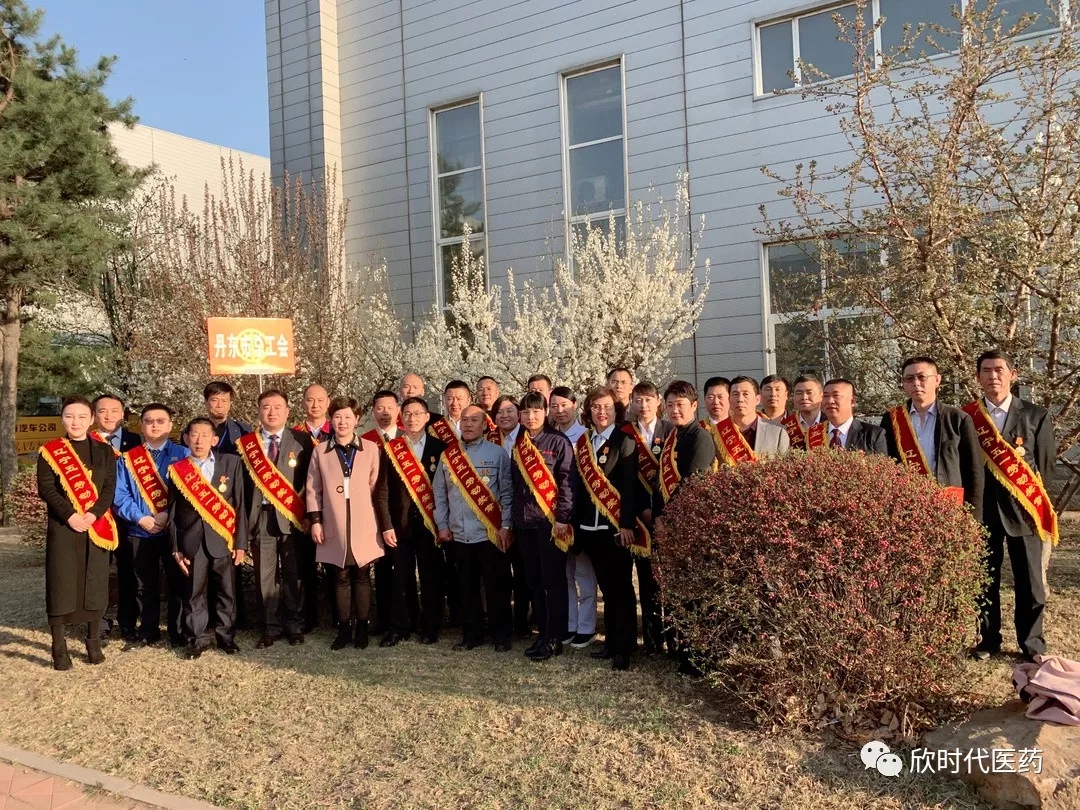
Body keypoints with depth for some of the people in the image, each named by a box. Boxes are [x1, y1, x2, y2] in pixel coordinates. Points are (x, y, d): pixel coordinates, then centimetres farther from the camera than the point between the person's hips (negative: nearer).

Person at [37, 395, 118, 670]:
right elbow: (45, 488, -5)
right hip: (62, 527, -2)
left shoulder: (104, 451, 7)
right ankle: (59, 647, 8)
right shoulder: (49, 451, 3)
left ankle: (94, 642, 18)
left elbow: (110, 487, 1)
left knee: (95, 584, 6)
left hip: (97, 527, 2)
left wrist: (94, 514, -14)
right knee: (60, 585, -2)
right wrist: (69, 515, -17)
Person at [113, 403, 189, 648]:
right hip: (139, 532, 2)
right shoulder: (127, 459, 7)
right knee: (145, 586, 11)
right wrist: (140, 518, -12)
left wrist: (169, 515, -16)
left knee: (178, 582, 5)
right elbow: (120, 495, 2)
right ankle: (148, 632, 24)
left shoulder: (183, 455, 1)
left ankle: (179, 632, 16)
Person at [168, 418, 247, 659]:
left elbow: (239, 505, 1)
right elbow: (172, 512, 6)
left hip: (222, 539, 0)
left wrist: (241, 542, -2)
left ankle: (226, 637, 23)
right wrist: (175, 548, 2)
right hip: (191, 541, 0)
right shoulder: (177, 469, 3)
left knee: (226, 591, 8)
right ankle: (197, 639, 22)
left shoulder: (231, 463, 1)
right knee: (193, 593, 8)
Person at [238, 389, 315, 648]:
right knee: (265, 575, 5)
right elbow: (243, 482, 3)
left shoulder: (301, 441, 2)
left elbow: (310, 479, 0)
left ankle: (294, 624, 18)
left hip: (291, 515, -1)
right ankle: (270, 626, 16)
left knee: (293, 574, 6)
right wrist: (245, 517, -4)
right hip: (260, 516, 1)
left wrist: (307, 513, -7)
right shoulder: (246, 443, 7)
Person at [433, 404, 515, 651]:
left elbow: (507, 493, -2)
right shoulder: (447, 455, 9)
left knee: (496, 586, 2)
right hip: (459, 534, 3)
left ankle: (501, 635, 13)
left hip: (491, 533, -3)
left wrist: (505, 526, -8)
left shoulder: (497, 454, -1)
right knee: (466, 587, 10)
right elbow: (439, 494, 13)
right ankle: (472, 634, 21)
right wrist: (442, 525, 7)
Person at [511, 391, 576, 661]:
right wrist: (513, 517, 12)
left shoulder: (558, 441, -5)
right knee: (534, 580, 11)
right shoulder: (518, 444, 11)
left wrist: (562, 518, -14)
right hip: (524, 522, 6)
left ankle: (554, 639, 6)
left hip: (550, 521, -6)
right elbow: (515, 484, 15)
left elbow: (567, 482, -9)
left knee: (553, 581, 0)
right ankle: (543, 633, 21)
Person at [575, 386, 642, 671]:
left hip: (616, 526, -5)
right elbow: (580, 484, 13)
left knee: (621, 587, 1)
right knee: (606, 586, 13)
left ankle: (624, 648, 6)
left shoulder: (624, 441, -5)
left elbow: (630, 486, -11)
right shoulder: (582, 442, 11)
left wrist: (627, 524, -18)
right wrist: (577, 520, 9)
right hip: (590, 526, 5)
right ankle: (611, 641, 21)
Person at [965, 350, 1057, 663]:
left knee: (1030, 583, 5)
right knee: (984, 580, 8)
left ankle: (1032, 645, 18)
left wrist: (1037, 503, 0)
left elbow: (1046, 464, 4)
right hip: (983, 509, 0)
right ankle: (988, 640, 21)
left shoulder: (1036, 416, 3)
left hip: (1023, 508, 0)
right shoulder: (966, 417, 2)